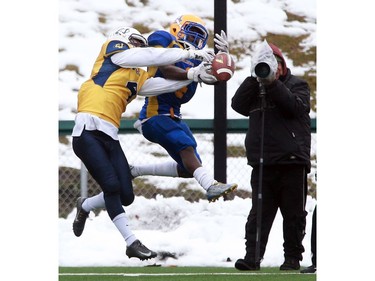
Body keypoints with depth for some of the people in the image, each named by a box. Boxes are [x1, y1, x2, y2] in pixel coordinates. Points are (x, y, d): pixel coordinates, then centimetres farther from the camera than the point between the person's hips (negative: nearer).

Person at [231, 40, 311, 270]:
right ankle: (253, 257, -5)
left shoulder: (297, 85, 6)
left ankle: (293, 258, 11)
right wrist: (255, 79, -9)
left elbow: (295, 106, -14)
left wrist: (273, 84, -16)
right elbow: (238, 105, -1)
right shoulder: (254, 88, 16)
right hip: (263, 163, 3)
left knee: (294, 214, 4)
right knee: (259, 213, -2)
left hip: (292, 162, -3)